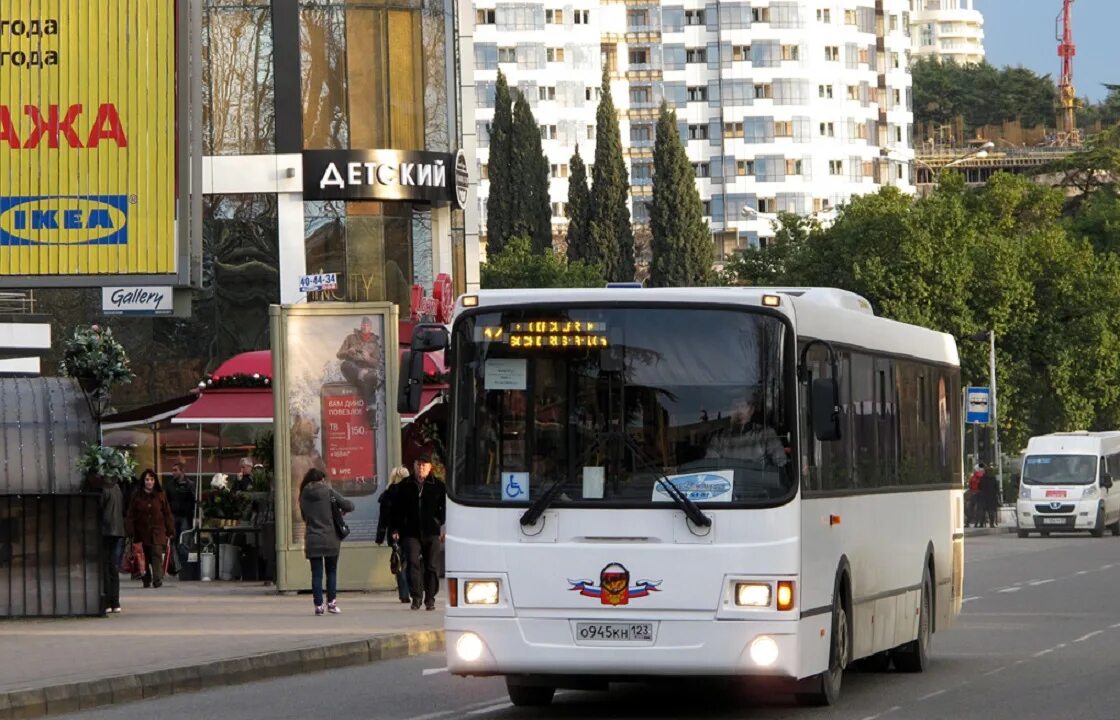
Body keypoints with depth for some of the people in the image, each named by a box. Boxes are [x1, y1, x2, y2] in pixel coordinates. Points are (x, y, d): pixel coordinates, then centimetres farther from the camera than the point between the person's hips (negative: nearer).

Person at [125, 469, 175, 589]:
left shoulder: (161, 495, 5)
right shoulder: (136, 496, 4)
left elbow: (167, 514, 8)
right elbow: (131, 516, 3)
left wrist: (170, 531, 4)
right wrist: (131, 532, -3)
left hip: (158, 531, -1)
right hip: (142, 532, 1)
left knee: (157, 554, -15)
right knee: (144, 558, 8)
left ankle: (157, 579, -21)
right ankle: (147, 580, 19)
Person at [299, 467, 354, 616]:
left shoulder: (304, 495, 3)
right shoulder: (328, 492, -5)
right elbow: (349, 506, -5)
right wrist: (342, 511, 16)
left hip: (312, 540, 2)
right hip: (330, 539, -2)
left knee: (316, 574, 4)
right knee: (331, 572, 10)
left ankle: (318, 605, -1)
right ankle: (331, 602, 2)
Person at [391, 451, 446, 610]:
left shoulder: (437, 486, 6)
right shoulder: (405, 485, 9)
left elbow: (445, 508, 8)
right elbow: (397, 509, 13)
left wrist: (444, 527, -1)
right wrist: (396, 529, 7)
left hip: (431, 532, 0)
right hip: (411, 533, 0)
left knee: (432, 566, 2)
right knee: (413, 562, -12)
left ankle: (430, 598, 12)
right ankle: (416, 597, -9)